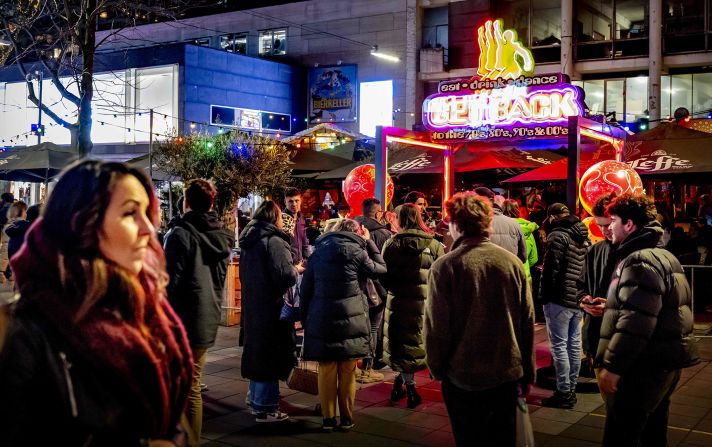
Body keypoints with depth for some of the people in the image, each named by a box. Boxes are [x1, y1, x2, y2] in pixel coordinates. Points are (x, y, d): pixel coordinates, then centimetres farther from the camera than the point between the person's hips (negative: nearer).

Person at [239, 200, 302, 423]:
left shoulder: (248, 242, 10)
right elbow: (285, 275, -24)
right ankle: (266, 407, 3)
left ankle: (256, 400, 29)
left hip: (252, 308, 8)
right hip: (271, 308, -8)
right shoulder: (273, 241, -16)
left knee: (256, 351, 18)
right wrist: (297, 269, -2)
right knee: (271, 355, -1)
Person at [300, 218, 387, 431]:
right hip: (350, 320, -2)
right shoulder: (356, 252, -4)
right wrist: (368, 242, 14)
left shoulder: (318, 252, 8)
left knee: (326, 372, 7)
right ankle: (346, 418, 14)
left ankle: (328, 418, 11)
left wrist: (305, 318, 16)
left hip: (321, 320, 2)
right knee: (347, 372, 8)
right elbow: (381, 269, 9)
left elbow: (306, 288, 9)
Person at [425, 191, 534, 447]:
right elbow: (528, 322, 1)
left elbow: (436, 327, -12)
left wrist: (436, 368, 4)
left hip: (463, 376, -3)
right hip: (508, 373, 3)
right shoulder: (512, 262, -4)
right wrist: (527, 372, 12)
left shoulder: (445, 266, -13)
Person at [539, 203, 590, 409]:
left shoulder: (557, 235, -11)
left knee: (559, 346, -3)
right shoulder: (583, 236, 14)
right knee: (574, 344, 12)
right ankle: (571, 389, 20)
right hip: (578, 299, 8)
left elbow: (550, 270, -15)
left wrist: (544, 296, -6)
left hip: (560, 299, -8)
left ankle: (564, 393, -1)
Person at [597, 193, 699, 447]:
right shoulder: (663, 256, 16)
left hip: (644, 366, -10)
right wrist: (610, 306, 15)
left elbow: (635, 323, -25)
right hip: (664, 361, 10)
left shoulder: (639, 261, -17)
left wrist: (612, 366, -22)